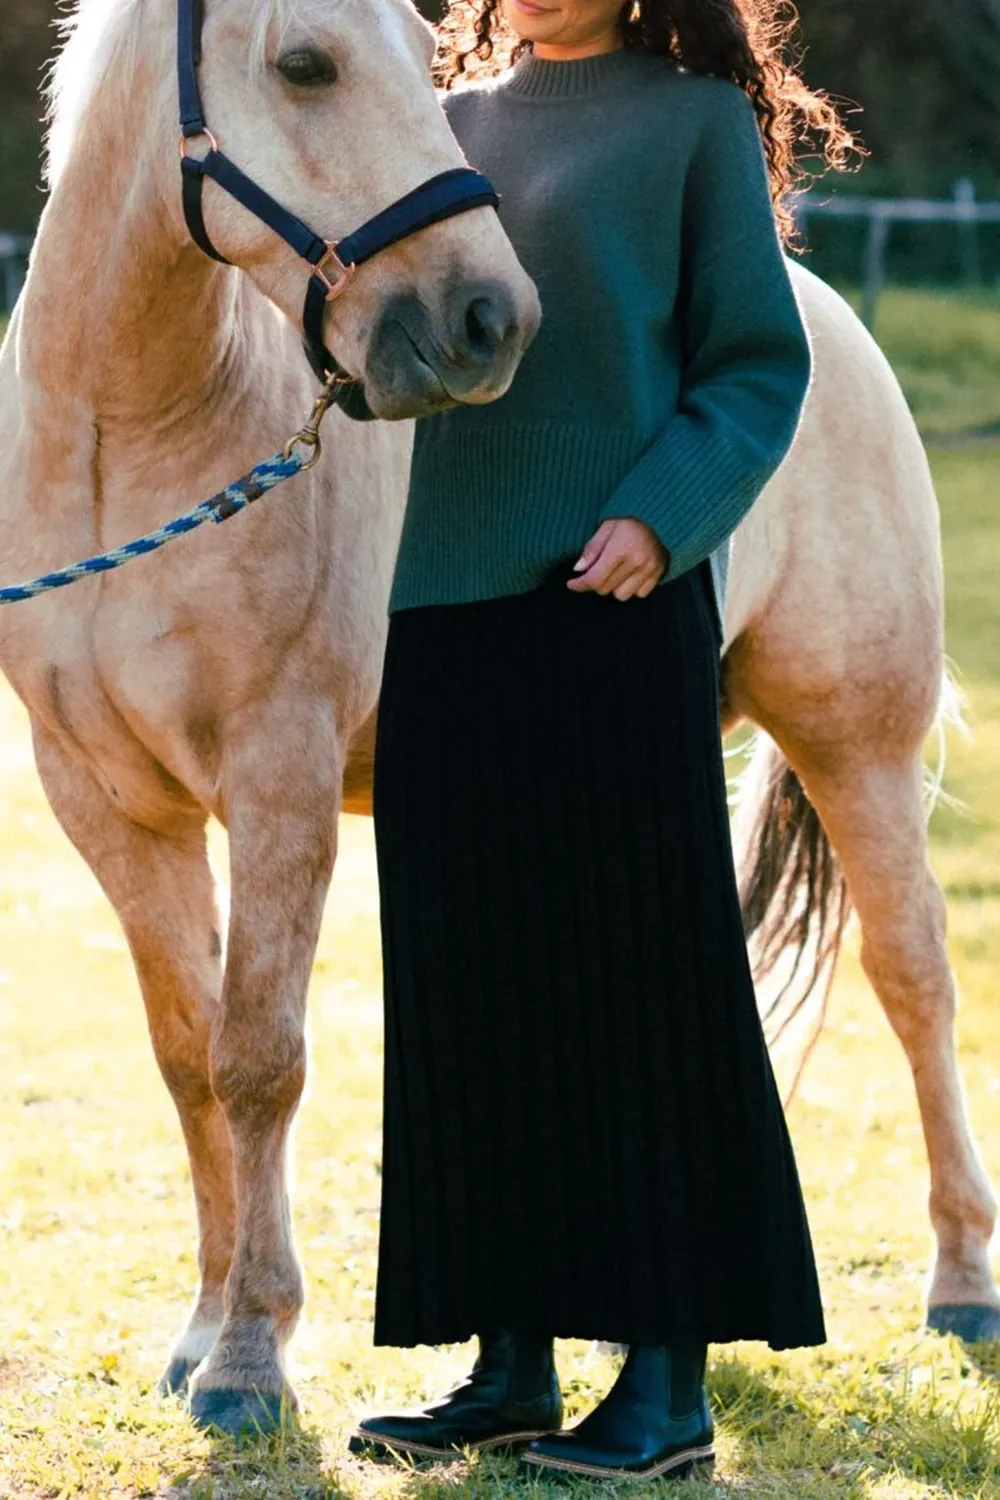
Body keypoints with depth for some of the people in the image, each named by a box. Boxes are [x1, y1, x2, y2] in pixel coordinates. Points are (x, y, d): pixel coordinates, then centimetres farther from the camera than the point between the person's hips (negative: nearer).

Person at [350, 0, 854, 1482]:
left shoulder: (693, 120, 0)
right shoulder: (453, 124, 15)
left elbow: (760, 363, -4)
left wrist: (660, 515, -17)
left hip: (615, 600, -6)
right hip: (445, 599, 6)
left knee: (639, 975, -2)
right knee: (469, 986, 7)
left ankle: (669, 1376, 4)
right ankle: (512, 1360, 16)